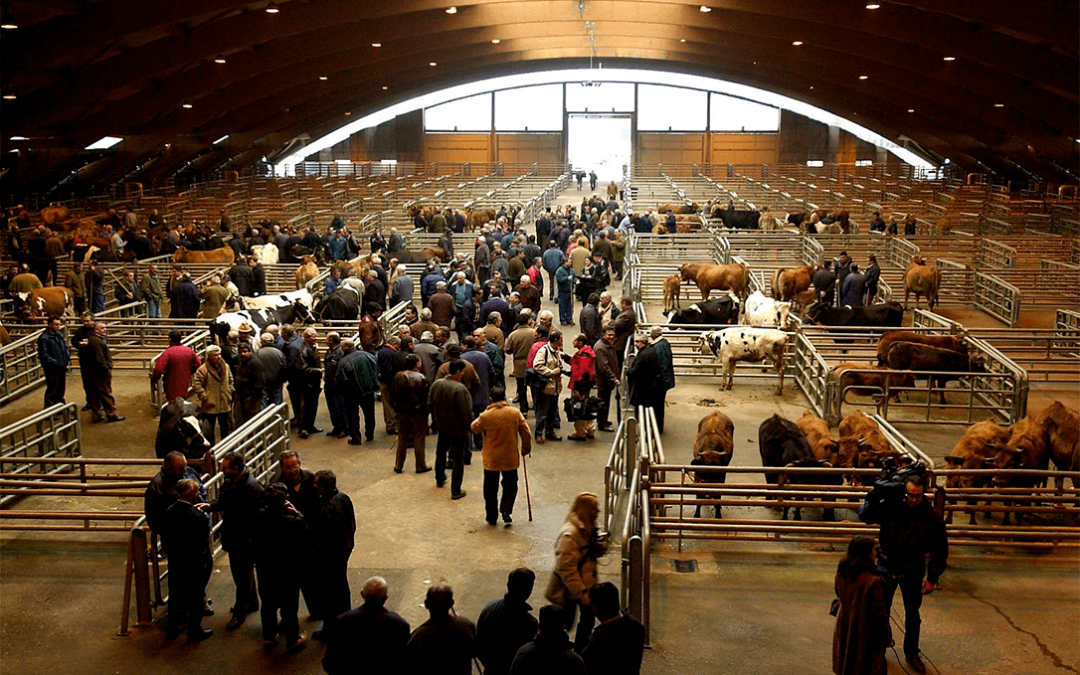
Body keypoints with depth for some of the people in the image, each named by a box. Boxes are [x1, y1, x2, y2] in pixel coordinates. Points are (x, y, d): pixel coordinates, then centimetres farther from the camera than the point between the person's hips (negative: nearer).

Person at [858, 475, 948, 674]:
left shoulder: (932, 518, -15)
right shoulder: (890, 506, -16)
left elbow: (940, 551, -6)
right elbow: (865, 516, -10)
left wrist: (932, 578, -6)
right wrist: (872, 499, -28)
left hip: (913, 572, 0)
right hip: (886, 567, 0)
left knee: (912, 614, 17)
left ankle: (911, 653, 36)